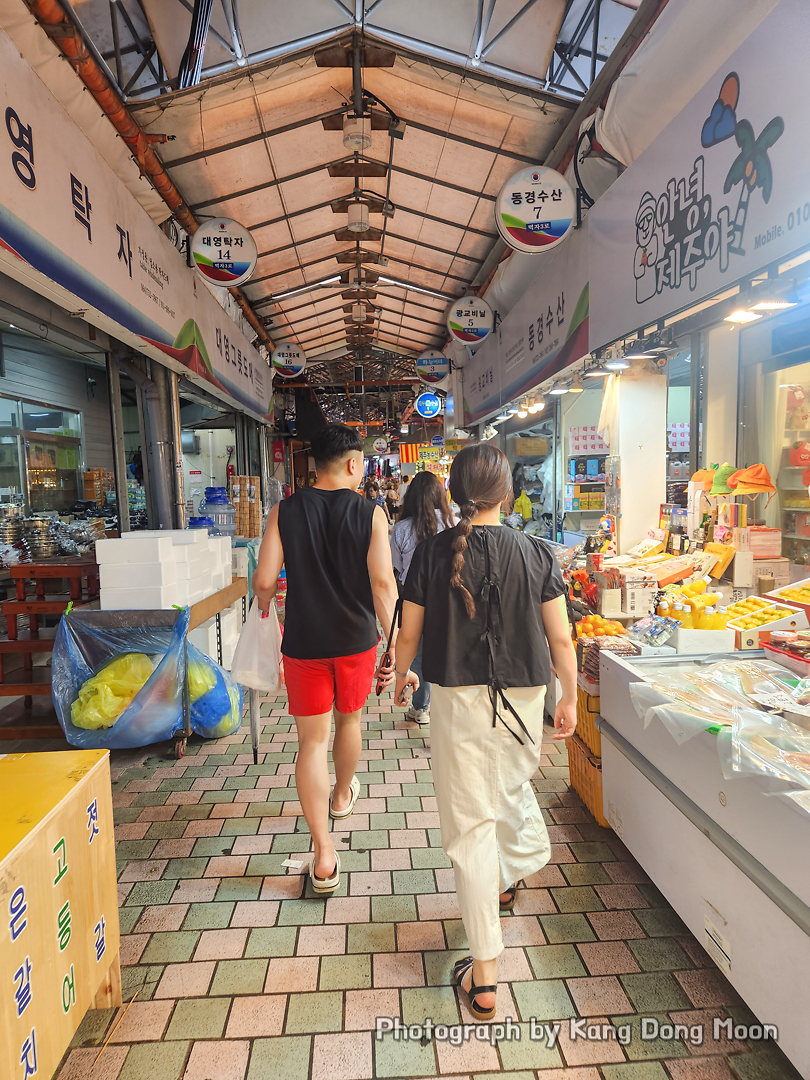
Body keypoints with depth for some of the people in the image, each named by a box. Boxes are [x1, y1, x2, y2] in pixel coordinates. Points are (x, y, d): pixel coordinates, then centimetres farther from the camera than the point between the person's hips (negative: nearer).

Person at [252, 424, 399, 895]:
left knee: (312, 741, 8)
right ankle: (343, 794, 51)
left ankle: (324, 856, 7)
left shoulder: (285, 512, -6)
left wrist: (268, 622, 12)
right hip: (356, 641, 1)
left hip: (304, 644, 0)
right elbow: (383, 583, -16)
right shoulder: (371, 513, -9)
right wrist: (394, 644, -11)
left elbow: (264, 582, -8)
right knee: (349, 720, 25)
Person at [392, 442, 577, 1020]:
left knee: (471, 824, 8)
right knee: (513, 785, 31)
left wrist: (402, 677, 17)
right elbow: (560, 638, -4)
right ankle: (512, 876, 57)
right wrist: (570, 697, 11)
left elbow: (409, 634, -3)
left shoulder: (433, 552, -10)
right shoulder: (537, 553, -8)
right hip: (523, 698, 2)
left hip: (458, 699, -2)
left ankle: (484, 972, 18)